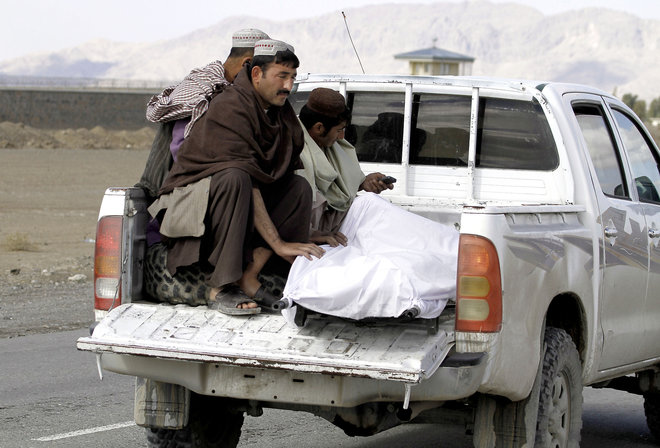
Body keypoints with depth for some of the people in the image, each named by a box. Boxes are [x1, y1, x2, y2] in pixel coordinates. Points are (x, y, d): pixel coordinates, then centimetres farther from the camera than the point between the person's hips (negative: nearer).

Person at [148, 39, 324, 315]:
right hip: (189, 197, -8)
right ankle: (220, 289, -35)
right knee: (234, 179, -36)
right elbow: (246, 180, -28)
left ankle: (248, 275, -19)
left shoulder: (281, 112, 5)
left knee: (300, 187, -9)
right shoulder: (230, 109, -21)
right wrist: (278, 244, -32)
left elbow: (288, 173, 7)